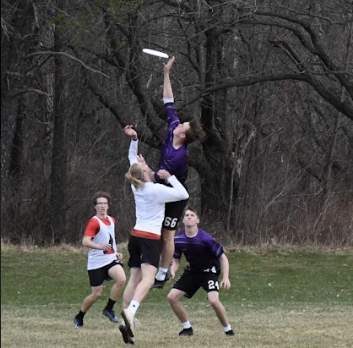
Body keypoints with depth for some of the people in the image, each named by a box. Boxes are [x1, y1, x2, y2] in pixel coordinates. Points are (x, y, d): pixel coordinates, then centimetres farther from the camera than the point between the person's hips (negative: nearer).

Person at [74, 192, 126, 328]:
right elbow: (85, 241, -26)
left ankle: (108, 309, -7)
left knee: (121, 279, -22)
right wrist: (100, 247, -41)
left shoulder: (111, 220, 11)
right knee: (97, 293, -4)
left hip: (111, 259, 5)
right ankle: (79, 318, 19)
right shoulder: (94, 222, -12)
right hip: (96, 262, -5)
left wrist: (115, 252, 20)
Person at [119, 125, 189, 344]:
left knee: (134, 279, 6)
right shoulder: (157, 190, -11)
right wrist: (170, 177, 1)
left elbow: (132, 158, 21)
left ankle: (127, 324, -2)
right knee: (147, 279, -21)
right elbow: (184, 194, -3)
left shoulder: (136, 186, 7)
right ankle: (130, 311, -46)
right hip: (150, 238, -7)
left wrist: (134, 140, 14)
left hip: (136, 236, 7)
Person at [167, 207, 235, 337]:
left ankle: (228, 330, -5)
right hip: (192, 271, 5)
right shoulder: (178, 239, -12)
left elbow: (223, 257, -17)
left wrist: (226, 278, -28)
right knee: (172, 297, -6)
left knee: (214, 300, -27)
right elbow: (176, 261, 2)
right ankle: (187, 328, 12)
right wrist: (172, 271, -21)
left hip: (210, 271, -5)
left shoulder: (205, 239, -25)